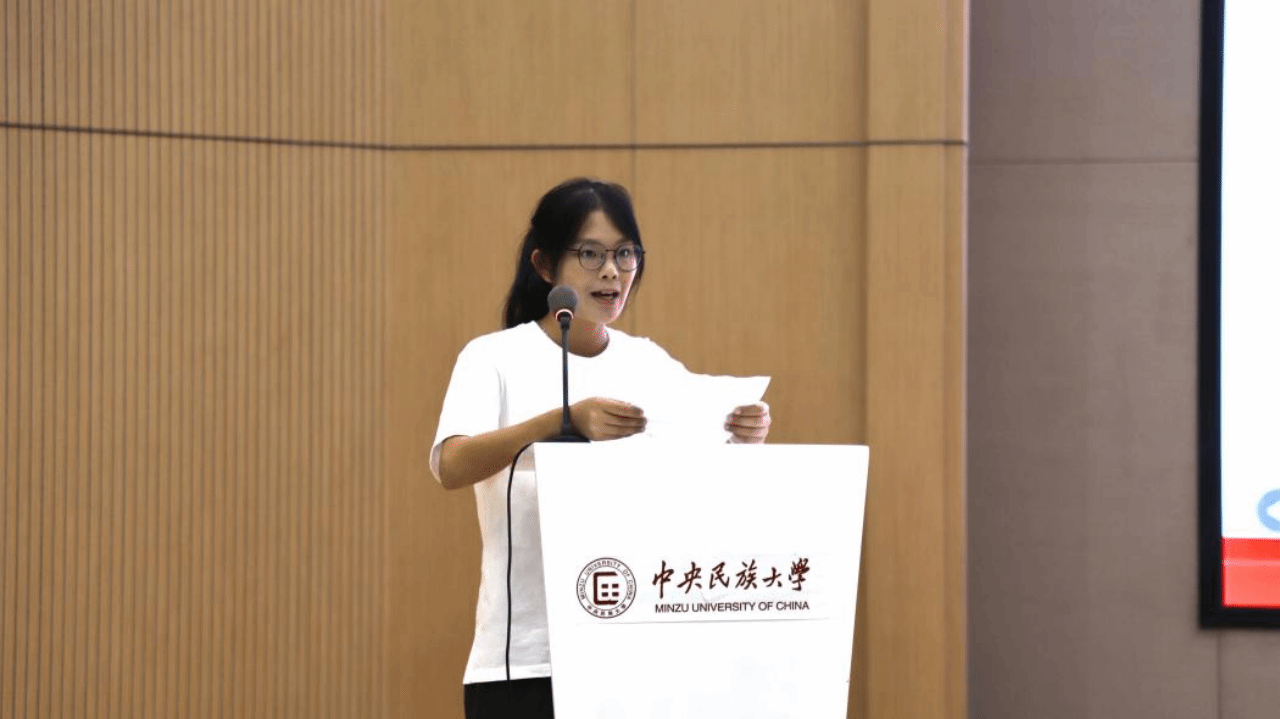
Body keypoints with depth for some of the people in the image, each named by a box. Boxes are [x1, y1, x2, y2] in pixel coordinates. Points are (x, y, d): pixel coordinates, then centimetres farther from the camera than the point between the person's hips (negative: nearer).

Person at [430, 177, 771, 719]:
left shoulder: (654, 366, 10)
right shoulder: (496, 359, -2)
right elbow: (450, 466, -19)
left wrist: (746, 440, -20)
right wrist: (566, 419, -34)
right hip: (522, 659, -3)